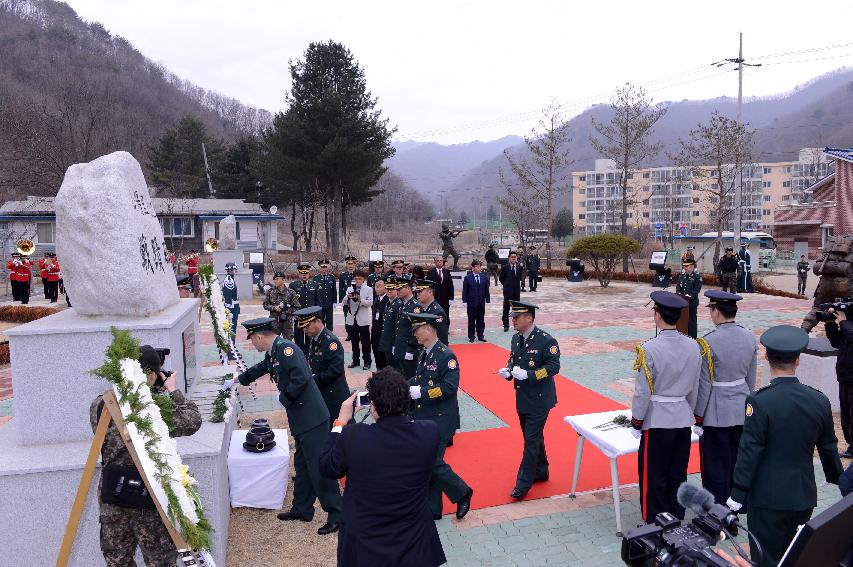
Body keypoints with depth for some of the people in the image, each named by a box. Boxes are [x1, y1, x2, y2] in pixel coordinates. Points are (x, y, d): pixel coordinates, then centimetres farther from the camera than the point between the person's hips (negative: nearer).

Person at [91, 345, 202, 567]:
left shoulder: (99, 406, -5)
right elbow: (192, 422, -12)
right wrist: (173, 390, -4)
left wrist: (160, 393, 9)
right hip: (151, 499, -5)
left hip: (112, 498, 5)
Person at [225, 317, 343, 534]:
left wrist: (284, 397, -12)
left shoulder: (285, 348, -17)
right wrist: (236, 380, 46)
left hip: (311, 418, -10)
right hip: (300, 419, 10)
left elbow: (301, 379, -27)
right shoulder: (273, 352, 13)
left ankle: (337, 515, 6)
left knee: (319, 467, -4)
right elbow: (260, 368, 34)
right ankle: (302, 509, 34)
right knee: (302, 465, 20)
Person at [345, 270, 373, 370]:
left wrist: (360, 300, -27)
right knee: (354, 341, 13)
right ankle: (355, 360, 23)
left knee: (365, 342, 3)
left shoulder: (368, 289, -1)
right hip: (351, 319, 3)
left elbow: (370, 303, -10)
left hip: (363, 320, -3)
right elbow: (345, 303, 0)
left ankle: (367, 362, 10)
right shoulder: (350, 289, 7)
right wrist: (348, 297, -21)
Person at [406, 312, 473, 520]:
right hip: (422, 418, 8)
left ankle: (462, 493, 19)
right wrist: (407, 388, -2)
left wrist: (421, 392, -24)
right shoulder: (423, 354, 8)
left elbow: (450, 387, -23)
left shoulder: (446, 355, -17)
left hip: (440, 419, -8)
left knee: (433, 462, -5)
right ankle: (432, 509, 26)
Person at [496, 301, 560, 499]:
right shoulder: (516, 338, 5)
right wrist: (508, 371, -6)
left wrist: (528, 375, -28)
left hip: (539, 400, -7)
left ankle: (523, 484, 6)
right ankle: (541, 472, 37)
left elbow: (553, 367, -19)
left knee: (531, 440, -2)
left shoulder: (546, 341, -18)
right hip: (522, 398, 7)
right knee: (533, 437, 20)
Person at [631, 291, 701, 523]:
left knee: (653, 478, 7)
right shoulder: (693, 346, -2)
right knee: (678, 475, 18)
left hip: (657, 420, -6)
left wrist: (636, 423, -4)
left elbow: (643, 391, -15)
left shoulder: (650, 349, -20)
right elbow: (694, 389, 8)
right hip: (683, 420, 6)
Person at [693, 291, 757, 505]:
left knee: (716, 466, 7)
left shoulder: (708, 342, -21)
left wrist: (698, 418, -7)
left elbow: (704, 385, -16)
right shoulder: (750, 337, -1)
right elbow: (751, 378, 8)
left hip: (717, 414, -6)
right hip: (742, 410, 6)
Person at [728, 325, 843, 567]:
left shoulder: (759, 402, -20)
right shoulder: (820, 400, -4)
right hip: (805, 498, 5)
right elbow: (829, 449, 8)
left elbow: (749, 453, -17)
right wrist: (838, 481, 25)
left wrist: (737, 496, -8)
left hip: (768, 499, -5)